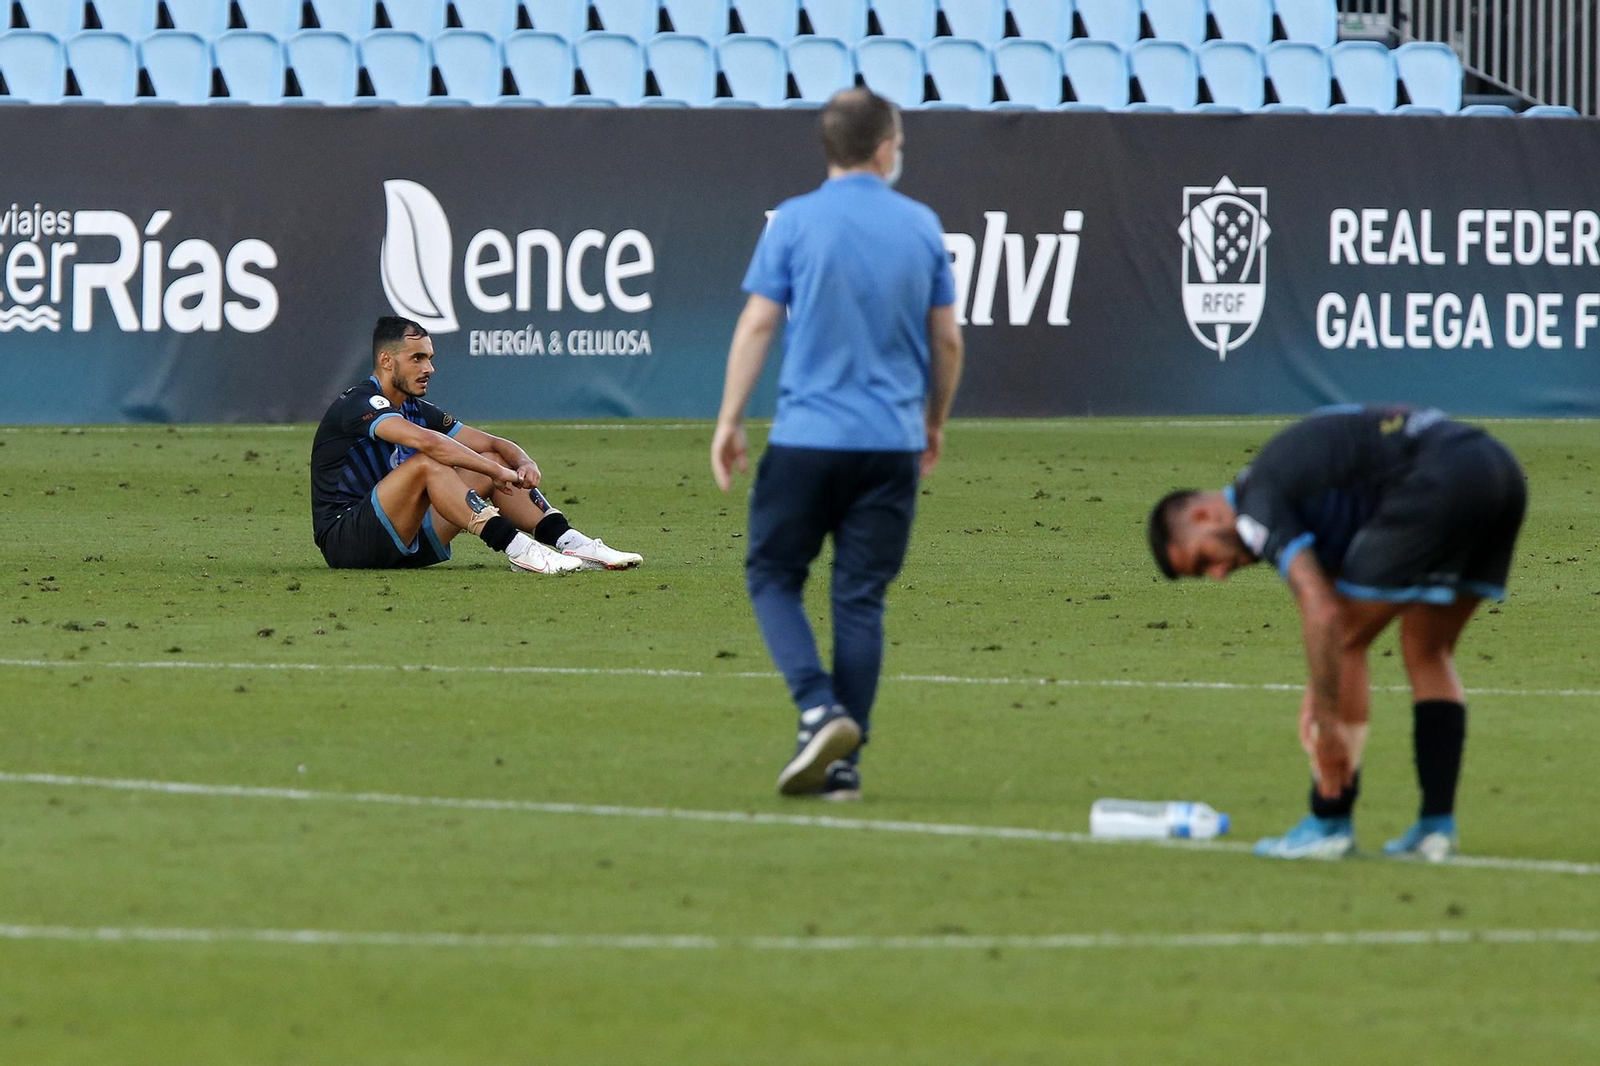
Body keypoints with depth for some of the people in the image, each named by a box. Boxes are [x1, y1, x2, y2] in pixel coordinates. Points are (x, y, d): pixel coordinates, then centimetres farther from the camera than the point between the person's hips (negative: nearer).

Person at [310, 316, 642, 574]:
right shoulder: (359, 403, -15)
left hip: (404, 542, 9)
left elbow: (492, 444, 12)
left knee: (493, 461, 4)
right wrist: (498, 472, -30)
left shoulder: (416, 409, 13)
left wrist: (525, 464, -11)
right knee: (427, 464, -31)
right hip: (345, 541, -9)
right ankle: (518, 550, -37)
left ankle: (574, 545, -9)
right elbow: (423, 441, -32)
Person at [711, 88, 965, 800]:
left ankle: (819, 708, -12)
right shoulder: (921, 227, 5)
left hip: (807, 438, -2)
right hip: (893, 442, 2)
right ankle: (843, 763, 4)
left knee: (773, 576, 9)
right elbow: (947, 340, 10)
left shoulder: (795, 222, -3)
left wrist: (729, 421, 1)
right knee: (861, 598, 6)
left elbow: (757, 325, -5)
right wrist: (935, 422, 24)